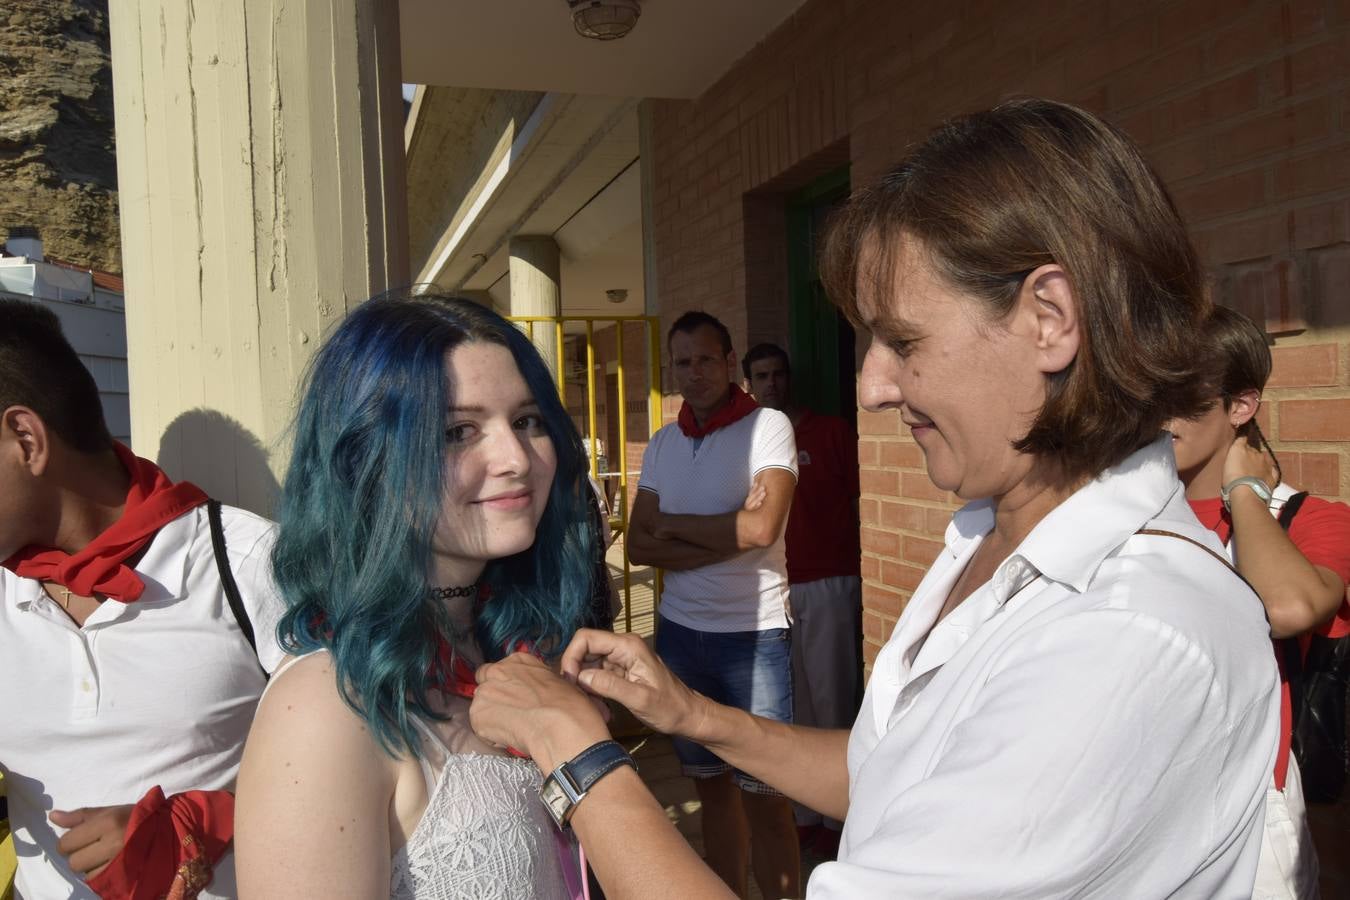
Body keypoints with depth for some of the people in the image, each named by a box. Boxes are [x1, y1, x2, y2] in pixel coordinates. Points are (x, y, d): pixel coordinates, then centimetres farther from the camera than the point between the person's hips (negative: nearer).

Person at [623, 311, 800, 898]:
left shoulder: (768, 426, -6)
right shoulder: (662, 444, 9)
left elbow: (761, 528, -20)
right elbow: (638, 546, 2)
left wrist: (674, 525, -6)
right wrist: (724, 539, -12)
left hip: (753, 634, -5)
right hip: (679, 629, 5)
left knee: (763, 796, 1)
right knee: (710, 784, 17)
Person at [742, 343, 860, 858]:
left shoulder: (832, 432, 2)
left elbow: (860, 506, 2)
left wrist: (861, 577, -3)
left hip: (828, 587, -3)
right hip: (770, 589, 3)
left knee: (832, 703, 2)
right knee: (789, 708, 8)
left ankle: (836, 820, 15)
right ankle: (803, 815, 20)